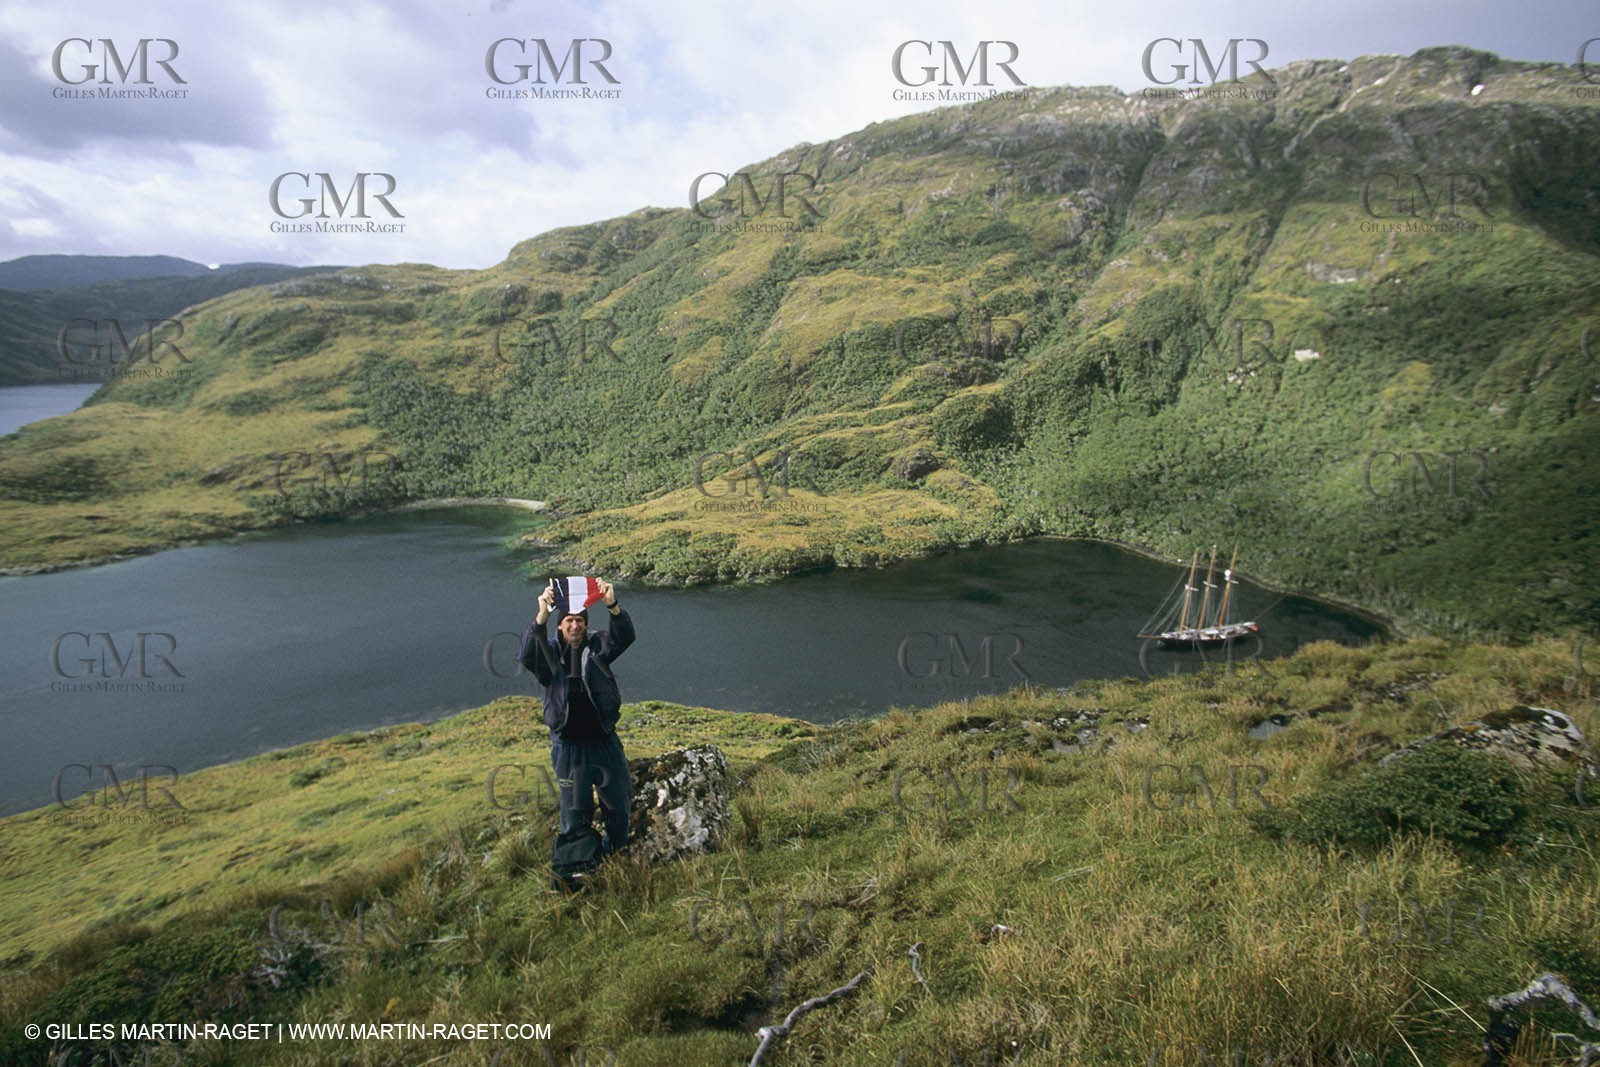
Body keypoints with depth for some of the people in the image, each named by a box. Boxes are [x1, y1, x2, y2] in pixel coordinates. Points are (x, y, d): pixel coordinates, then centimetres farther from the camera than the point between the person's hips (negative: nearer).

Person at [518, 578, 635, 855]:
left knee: (618, 802, 16)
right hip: (568, 746, -2)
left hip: (604, 741, 2)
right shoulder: (549, 652, -9)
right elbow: (525, 656, -30)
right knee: (575, 810, 13)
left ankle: (617, 851, 40)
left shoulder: (597, 647, -5)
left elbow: (625, 637, -23)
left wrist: (612, 606, -43)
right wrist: (542, 616, -46)